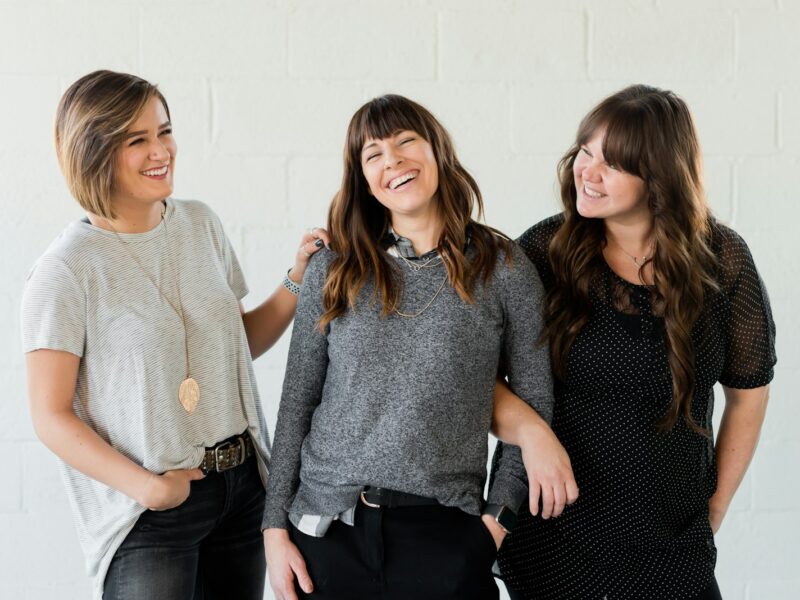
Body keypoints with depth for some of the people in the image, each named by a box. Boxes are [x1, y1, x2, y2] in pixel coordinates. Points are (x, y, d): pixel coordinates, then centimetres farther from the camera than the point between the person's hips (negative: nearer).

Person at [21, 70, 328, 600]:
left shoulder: (201, 224, 5)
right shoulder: (68, 270, -13)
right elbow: (51, 416, -11)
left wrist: (298, 282, 1)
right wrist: (147, 487, -18)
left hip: (243, 486, 6)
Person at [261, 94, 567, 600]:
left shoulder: (504, 269, 0)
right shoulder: (333, 272, 5)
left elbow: (536, 405, 2)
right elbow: (297, 403, 6)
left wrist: (499, 516, -4)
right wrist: (276, 526, 2)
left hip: (445, 539, -2)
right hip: (326, 532, 2)